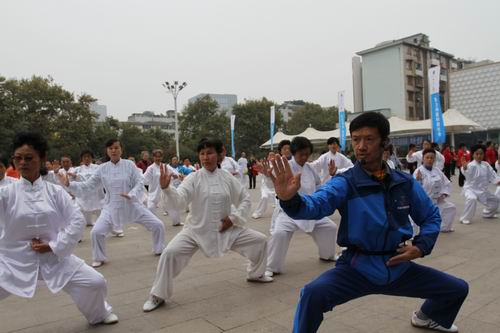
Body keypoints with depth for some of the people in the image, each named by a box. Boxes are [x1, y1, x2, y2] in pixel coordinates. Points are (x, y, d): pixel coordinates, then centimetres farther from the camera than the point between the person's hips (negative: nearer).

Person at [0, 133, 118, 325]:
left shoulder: (55, 192, -5)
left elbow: (77, 221, -6)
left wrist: (54, 246, -11)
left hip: (54, 257, 1)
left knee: (96, 283, 2)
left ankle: (98, 314, 33)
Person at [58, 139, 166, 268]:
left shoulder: (129, 164, -7)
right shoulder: (102, 168, -2)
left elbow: (140, 183, -11)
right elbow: (87, 185, 1)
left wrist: (131, 195, -28)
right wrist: (69, 184, -12)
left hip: (132, 205, 0)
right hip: (112, 207, 1)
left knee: (158, 225, -2)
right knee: (96, 232, -14)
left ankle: (159, 250, 25)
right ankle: (99, 258, 14)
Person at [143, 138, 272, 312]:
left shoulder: (228, 178, -3)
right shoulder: (193, 178, -12)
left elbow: (245, 199, 6)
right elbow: (179, 201, -26)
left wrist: (234, 218, -7)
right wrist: (166, 188, -45)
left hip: (225, 230, 3)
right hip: (196, 230, -3)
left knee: (260, 240, 5)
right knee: (170, 253, -23)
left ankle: (256, 274, 34)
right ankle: (158, 295, -1)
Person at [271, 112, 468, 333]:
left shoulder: (405, 183, -2)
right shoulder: (344, 183, -14)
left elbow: (431, 217, 13)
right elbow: (315, 205, -34)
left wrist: (421, 246, -4)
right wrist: (290, 198, -55)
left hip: (398, 266, 5)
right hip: (358, 268, -4)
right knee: (313, 294, -31)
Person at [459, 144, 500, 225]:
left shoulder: (486, 165, 2)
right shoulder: (471, 165, -21)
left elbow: (492, 174, 4)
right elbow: (467, 173, -42)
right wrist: (464, 167, -64)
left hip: (482, 190, 8)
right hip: (470, 188, -8)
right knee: (472, 199, -39)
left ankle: (487, 214, 49)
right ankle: (465, 218, -24)